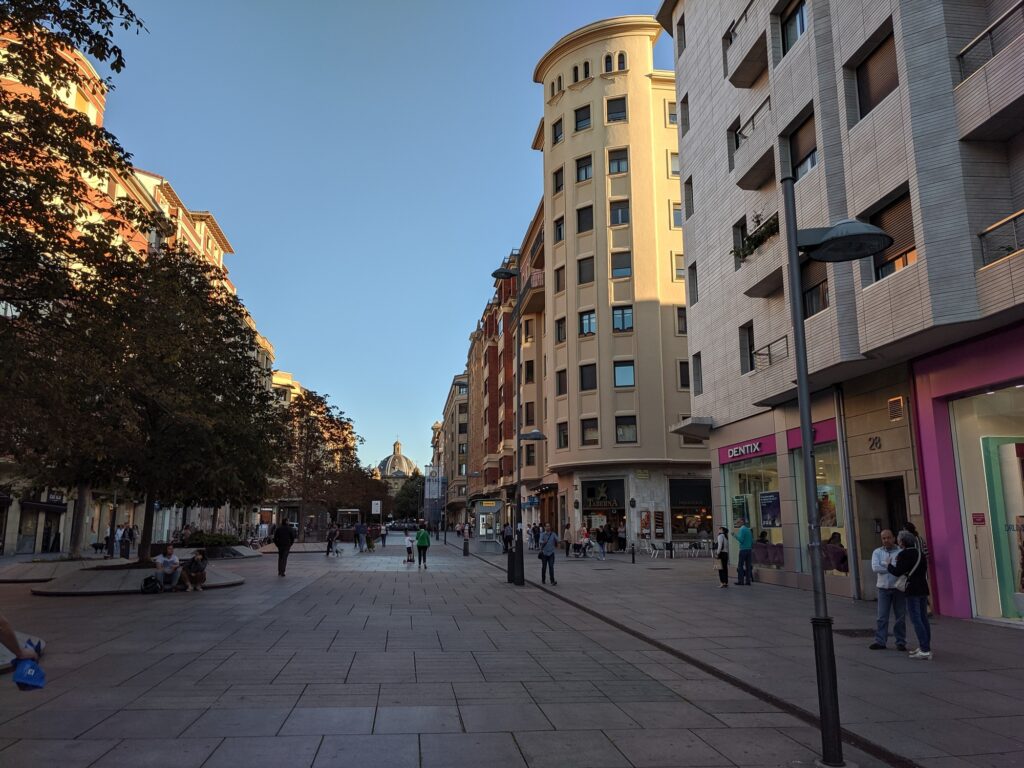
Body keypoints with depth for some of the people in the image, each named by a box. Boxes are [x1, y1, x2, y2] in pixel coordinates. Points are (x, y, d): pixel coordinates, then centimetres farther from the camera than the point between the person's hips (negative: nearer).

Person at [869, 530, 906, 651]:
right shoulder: (877, 552, 6)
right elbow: (875, 567, -8)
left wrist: (885, 564, -17)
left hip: (898, 587, -2)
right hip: (883, 588, 2)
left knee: (900, 616, 5)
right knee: (882, 617, 3)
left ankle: (901, 642, 15)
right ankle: (880, 641, 7)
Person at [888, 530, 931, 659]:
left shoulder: (904, 554, -11)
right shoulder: (921, 554, 12)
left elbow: (897, 572, -16)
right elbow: (923, 570, 19)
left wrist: (889, 564, 3)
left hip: (912, 590, -8)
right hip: (923, 589, 8)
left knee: (916, 620, -6)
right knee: (923, 619, 14)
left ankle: (925, 650, -8)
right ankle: (926, 648, 20)